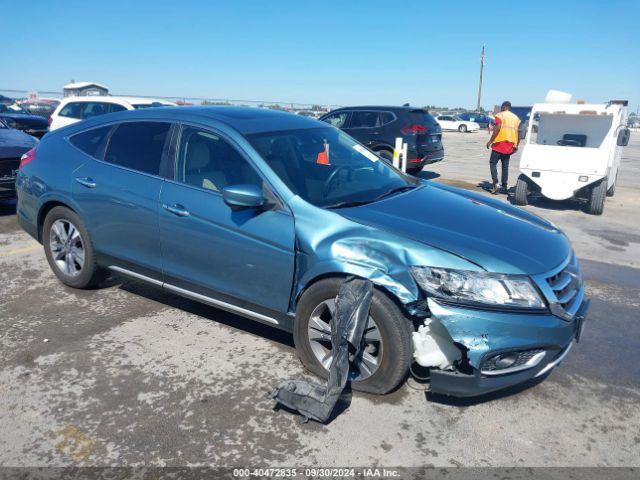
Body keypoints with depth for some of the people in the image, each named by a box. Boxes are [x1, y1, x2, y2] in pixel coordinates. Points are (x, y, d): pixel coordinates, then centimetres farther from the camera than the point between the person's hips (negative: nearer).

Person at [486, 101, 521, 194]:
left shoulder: (500, 115, -2)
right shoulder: (516, 118, 17)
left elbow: (497, 128, -17)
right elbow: (519, 132, 11)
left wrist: (490, 141, -14)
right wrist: (516, 146, 16)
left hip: (499, 143, -6)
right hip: (510, 146, 6)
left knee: (493, 163, 1)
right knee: (505, 166, 10)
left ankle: (495, 184, -14)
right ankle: (504, 186, 9)